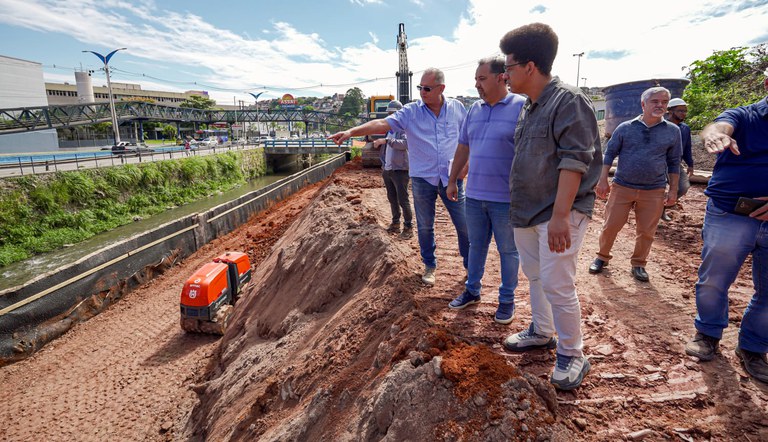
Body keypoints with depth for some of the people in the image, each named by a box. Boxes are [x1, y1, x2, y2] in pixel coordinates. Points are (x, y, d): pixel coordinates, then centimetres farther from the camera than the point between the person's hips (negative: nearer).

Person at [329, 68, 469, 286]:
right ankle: (429, 266, 31)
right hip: (422, 178, -1)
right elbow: (382, 124, -16)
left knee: (464, 224, 7)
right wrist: (351, 131, -28)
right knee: (425, 226, 10)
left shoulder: (457, 108, 2)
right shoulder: (411, 111, -4)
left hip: (451, 178, 1)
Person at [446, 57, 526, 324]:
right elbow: (463, 148, 15)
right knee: (476, 246, 17)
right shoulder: (474, 109, 9)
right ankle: (472, 291, 33)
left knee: (508, 251, 9)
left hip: (505, 199, -5)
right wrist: (452, 180, 16)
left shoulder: (521, 107, -10)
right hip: (474, 195, 6)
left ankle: (507, 299, 25)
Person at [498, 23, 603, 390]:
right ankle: (541, 332, 35)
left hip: (558, 213, -8)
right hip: (527, 210, 9)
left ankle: (571, 355, 12)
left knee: (556, 284, -7)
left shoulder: (568, 100, -12)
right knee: (534, 275, 17)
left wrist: (560, 215, -26)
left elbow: (574, 161, -20)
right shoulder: (528, 108, 14)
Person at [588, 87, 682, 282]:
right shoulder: (625, 128, 0)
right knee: (610, 226, 2)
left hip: (654, 191, 1)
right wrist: (603, 180, -4)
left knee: (646, 232, 7)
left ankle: (638, 264, 24)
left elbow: (673, 163, 9)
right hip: (622, 187, -1)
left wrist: (673, 190, 5)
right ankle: (602, 257, 21)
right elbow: (610, 153, 4)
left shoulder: (673, 131, 4)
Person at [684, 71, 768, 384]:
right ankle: (708, 333, 28)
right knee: (713, 282, 5)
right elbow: (721, 126, -24)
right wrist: (716, 135, -49)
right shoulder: (743, 117, 0)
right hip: (729, 217, -3)